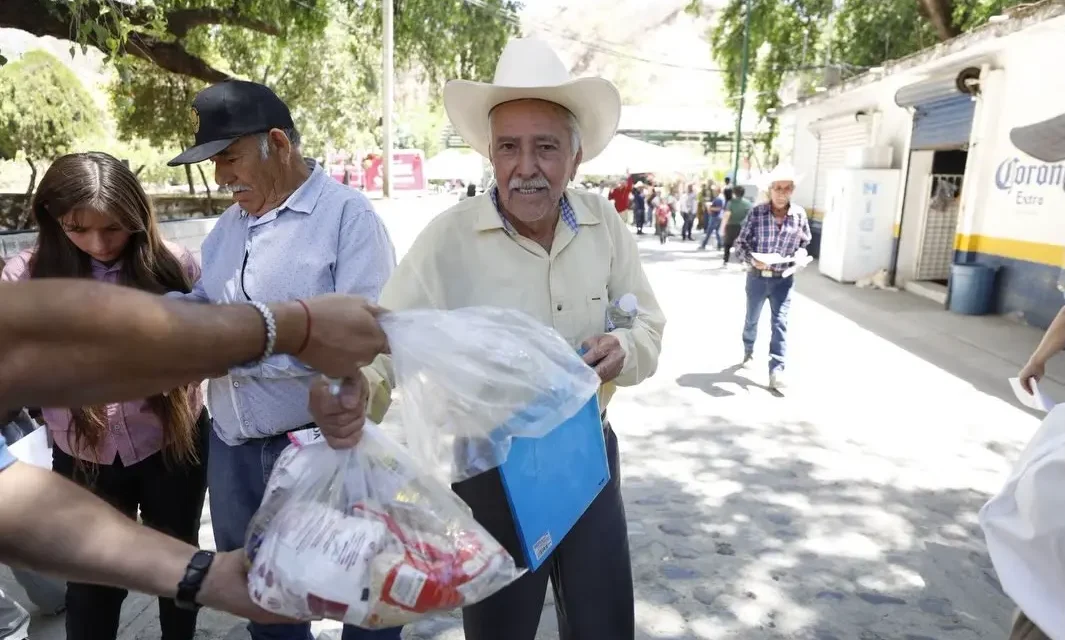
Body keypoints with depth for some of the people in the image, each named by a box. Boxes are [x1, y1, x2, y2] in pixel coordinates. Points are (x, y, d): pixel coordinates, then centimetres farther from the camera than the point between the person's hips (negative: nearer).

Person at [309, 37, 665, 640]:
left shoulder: (606, 223, -5)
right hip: (490, 470, -3)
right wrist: (353, 389, -43)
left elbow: (648, 325, 3)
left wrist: (623, 350, -20)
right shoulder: (448, 237, -17)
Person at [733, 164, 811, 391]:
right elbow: (740, 244, -7)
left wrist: (800, 254, -14)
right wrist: (752, 260, -25)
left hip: (783, 279, 0)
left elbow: (805, 243, 8)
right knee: (752, 319, 19)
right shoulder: (756, 213, -12)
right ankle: (748, 352, 45)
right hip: (757, 277, 0)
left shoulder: (799, 214, -6)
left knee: (780, 323, -6)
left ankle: (776, 371, -5)